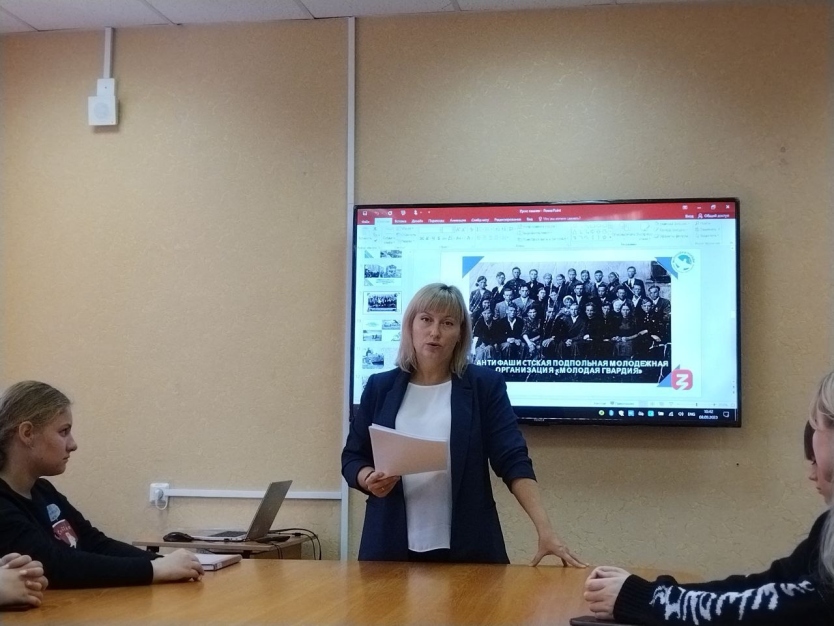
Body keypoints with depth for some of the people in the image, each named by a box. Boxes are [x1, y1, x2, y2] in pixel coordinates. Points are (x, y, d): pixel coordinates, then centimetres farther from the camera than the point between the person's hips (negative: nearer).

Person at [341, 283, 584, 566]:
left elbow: (514, 461, -7)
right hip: (391, 546, 2)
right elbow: (352, 458, 10)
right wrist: (369, 478, -13)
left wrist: (545, 530, -18)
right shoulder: (380, 387, 6)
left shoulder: (485, 385, 0)